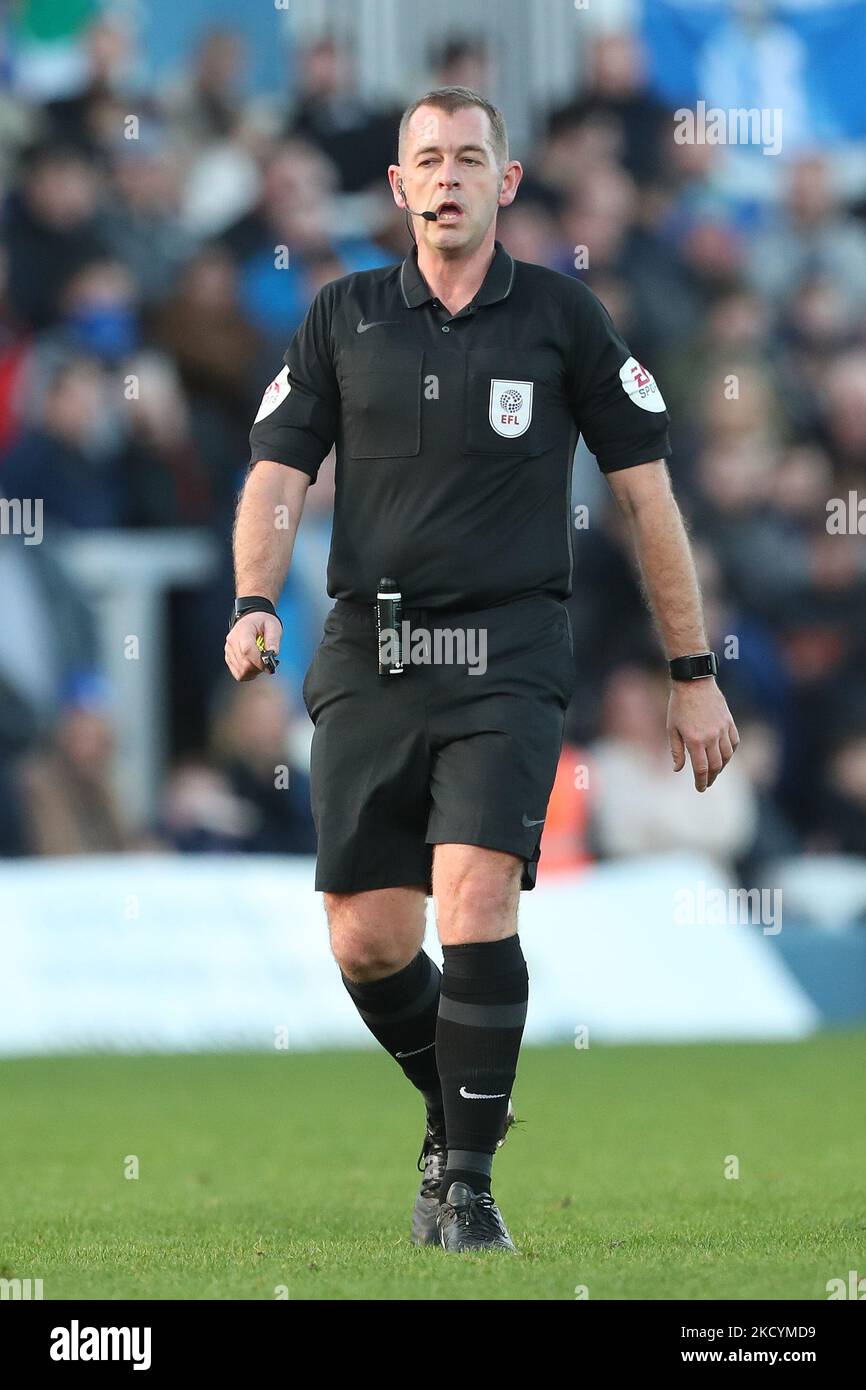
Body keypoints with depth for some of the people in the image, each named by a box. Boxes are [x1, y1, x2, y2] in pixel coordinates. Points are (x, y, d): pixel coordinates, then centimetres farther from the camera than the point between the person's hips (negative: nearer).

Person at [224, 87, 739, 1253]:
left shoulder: (560, 315, 3)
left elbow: (646, 491, 6)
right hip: (368, 655, 3)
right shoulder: (345, 318, 8)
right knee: (366, 941, 1)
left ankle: (470, 1180, -10)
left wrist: (694, 674, 5)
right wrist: (255, 601, -16)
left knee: (474, 899, -20)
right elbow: (277, 474, 4)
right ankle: (459, 1113, 27)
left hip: (508, 650, -3)